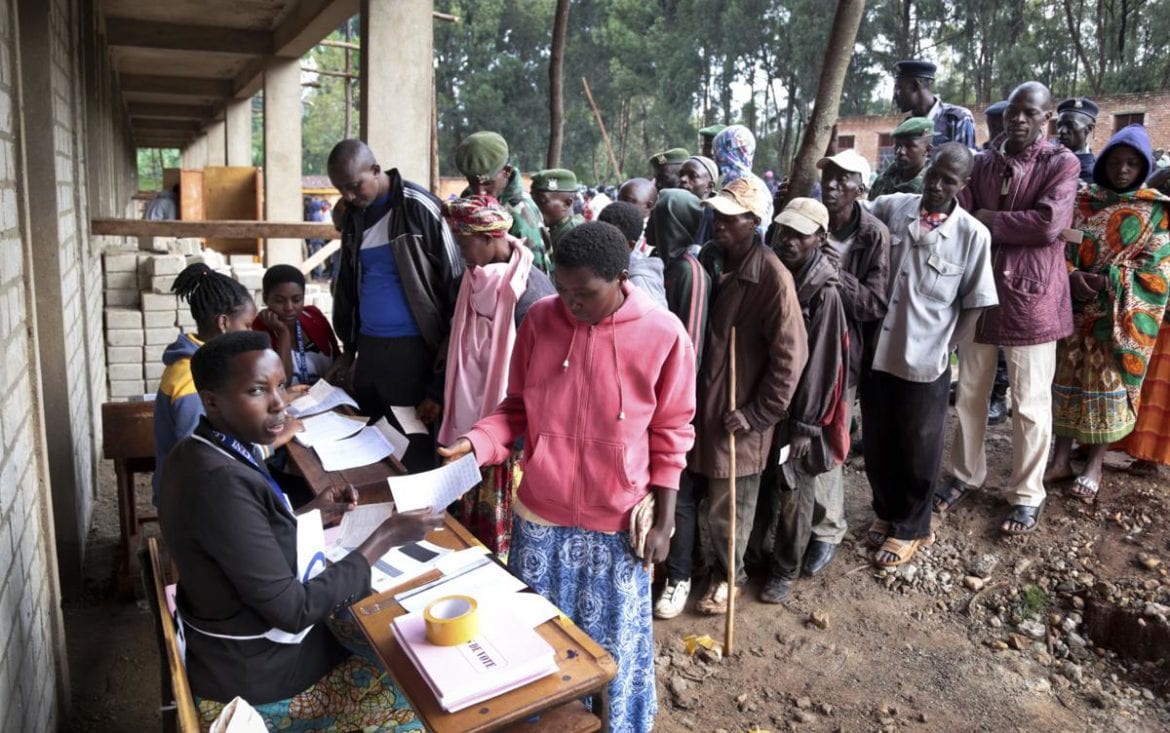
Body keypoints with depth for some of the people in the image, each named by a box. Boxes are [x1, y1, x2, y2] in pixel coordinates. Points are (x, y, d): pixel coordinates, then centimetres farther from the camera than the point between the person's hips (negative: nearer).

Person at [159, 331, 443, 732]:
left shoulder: (199, 452, -3)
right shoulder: (223, 482, -32)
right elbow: (294, 612, -28)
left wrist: (312, 511, 2)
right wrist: (385, 537, -23)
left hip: (228, 650, 9)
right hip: (254, 679, -9)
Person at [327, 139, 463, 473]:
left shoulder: (418, 208, -10)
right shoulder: (354, 215, 10)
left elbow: (455, 282, -10)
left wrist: (447, 353, -10)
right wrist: (347, 349, 19)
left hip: (411, 348, -6)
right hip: (368, 345, 7)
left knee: (412, 446, 0)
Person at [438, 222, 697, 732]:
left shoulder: (663, 335, -15)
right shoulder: (540, 320, -8)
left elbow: (670, 436, -6)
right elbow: (517, 407, 3)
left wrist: (662, 522, -4)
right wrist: (475, 443, -16)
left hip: (617, 523, -2)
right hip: (540, 513, 3)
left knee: (611, 644, 16)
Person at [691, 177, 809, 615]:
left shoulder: (773, 277, -18)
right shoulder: (708, 259, 1)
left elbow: (790, 355, -17)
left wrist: (759, 413, -14)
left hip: (737, 410, -5)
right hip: (699, 399, 5)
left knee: (730, 505, 11)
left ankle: (728, 574, 35)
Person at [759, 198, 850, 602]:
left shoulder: (823, 293, -16)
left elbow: (821, 364, -15)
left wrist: (806, 424, -15)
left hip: (798, 407, -5)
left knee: (794, 494, 10)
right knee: (757, 485, 17)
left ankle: (785, 570, 27)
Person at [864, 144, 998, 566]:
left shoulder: (973, 235, -9)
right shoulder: (890, 208, -3)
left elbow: (975, 304, -3)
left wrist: (944, 350, -8)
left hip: (926, 360, -3)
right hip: (877, 351, 3)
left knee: (918, 451, 12)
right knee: (876, 444, 17)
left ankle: (909, 528, 33)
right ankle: (886, 512, 40)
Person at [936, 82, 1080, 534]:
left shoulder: (1062, 163, -4)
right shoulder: (981, 163, 8)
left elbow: (1048, 224, -18)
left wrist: (988, 219, -10)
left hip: (1030, 294, -4)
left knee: (1030, 402, 4)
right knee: (969, 392, 13)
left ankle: (1028, 494, 19)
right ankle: (964, 474, 30)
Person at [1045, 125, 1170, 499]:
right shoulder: (1083, 200, 6)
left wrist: (1104, 281, -17)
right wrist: (1072, 275, -16)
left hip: (1121, 315, -2)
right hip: (1076, 307, 2)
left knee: (1109, 383, 2)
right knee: (1068, 378, 5)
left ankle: (1094, 464, 14)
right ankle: (1061, 459, 15)